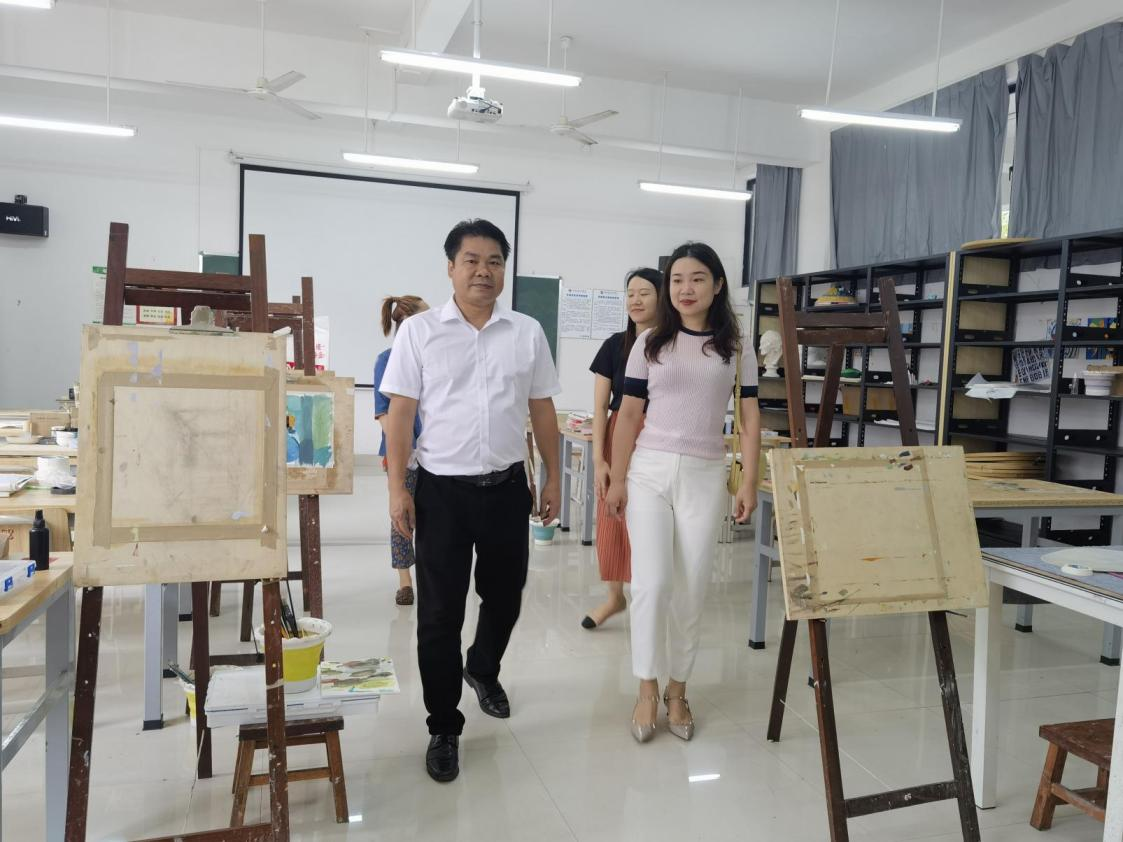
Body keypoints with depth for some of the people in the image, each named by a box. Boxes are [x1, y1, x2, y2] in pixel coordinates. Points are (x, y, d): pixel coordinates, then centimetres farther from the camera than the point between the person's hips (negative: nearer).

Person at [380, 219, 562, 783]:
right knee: (439, 613, 3)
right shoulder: (419, 331, -3)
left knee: (504, 595, 17)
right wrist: (397, 489, -10)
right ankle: (444, 728, 20)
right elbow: (400, 413, -4)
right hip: (442, 489, -2)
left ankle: (482, 669, 48)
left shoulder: (528, 333, 4)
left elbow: (542, 410, 8)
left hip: (507, 486, 3)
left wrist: (553, 477, 7)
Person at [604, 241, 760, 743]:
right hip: (650, 471, 0)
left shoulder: (737, 347, 5)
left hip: (704, 476, 1)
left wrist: (749, 482, -4)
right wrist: (617, 480, 1)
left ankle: (677, 689, 22)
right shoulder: (650, 343, 5)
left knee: (691, 590, 5)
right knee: (652, 582, -8)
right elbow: (629, 414, 5)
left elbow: (749, 419, 5)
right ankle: (647, 688, 10)